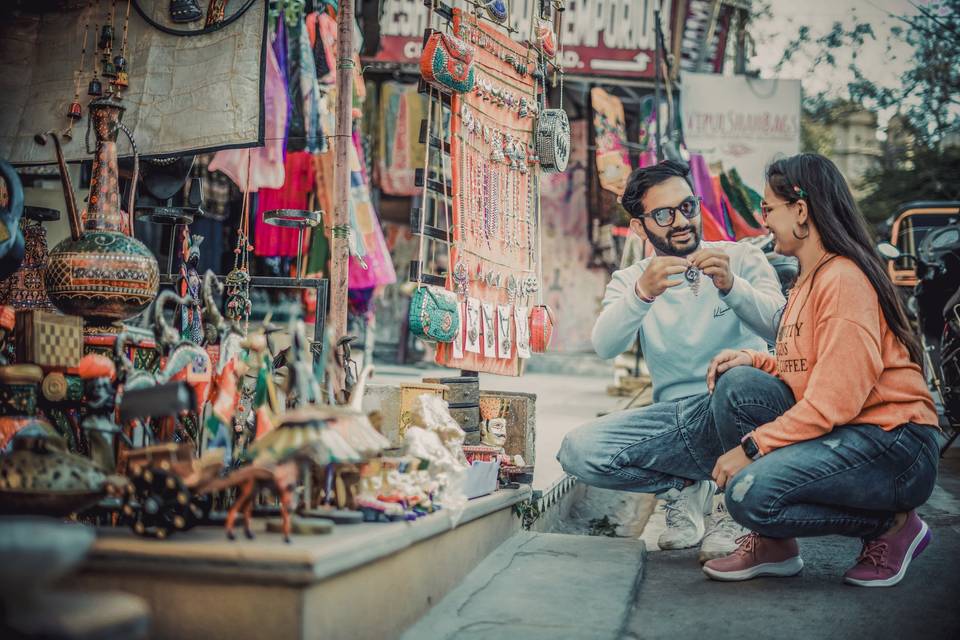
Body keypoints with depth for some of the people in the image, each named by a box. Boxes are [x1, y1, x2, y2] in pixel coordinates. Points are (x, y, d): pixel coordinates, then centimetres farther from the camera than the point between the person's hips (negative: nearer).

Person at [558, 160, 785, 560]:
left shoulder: (741, 259, 4)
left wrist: (731, 286, -30)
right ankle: (688, 491, 1)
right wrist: (643, 294, -31)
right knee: (578, 451, -21)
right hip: (675, 415, 2)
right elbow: (605, 347, -13)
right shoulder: (630, 280, 8)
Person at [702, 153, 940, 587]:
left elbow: (835, 400, -22)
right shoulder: (807, 281, 17)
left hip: (895, 446, -9)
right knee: (737, 385, -9)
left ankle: (892, 524, -1)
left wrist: (751, 446, -20)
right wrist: (754, 360, -3)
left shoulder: (843, 279, -15)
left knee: (750, 493, -26)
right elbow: (803, 372, 15)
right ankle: (773, 544, -3)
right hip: (839, 433, 9)